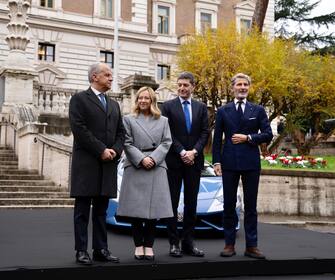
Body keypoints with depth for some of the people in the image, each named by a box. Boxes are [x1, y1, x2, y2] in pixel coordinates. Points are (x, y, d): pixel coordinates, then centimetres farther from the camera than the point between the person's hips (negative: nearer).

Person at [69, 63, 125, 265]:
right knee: (83, 209, 1)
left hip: (108, 163, 6)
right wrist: (101, 150, -14)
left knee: (101, 210, 9)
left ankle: (101, 249, 14)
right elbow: (79, 129, -11)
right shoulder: (79, 99, 0)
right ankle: (81, 251, 6)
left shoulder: (114, 104, 20)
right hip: (86, 163, -6)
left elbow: (121, 132, 15)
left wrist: (115, 150, -4)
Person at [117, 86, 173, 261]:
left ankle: (149, 246, 8)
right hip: (135, 168, -1)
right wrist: (141, 159, -11)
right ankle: (138, 246, 7)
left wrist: (153, 158, -9)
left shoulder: (163, 121, 15)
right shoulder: (129, 119, 10)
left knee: (153, 208, -1)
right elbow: (127, 144, 2)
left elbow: (166, 143, 6)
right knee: (136, 208, -2)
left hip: (156, 168, 1)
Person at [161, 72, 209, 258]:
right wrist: (182, 153, -12)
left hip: (194, 161, 3)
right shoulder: (168, 106, 2)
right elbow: (167, 134, -5)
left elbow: (205, 132, 5)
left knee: (191, 203, 6)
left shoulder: (201, 107, 11)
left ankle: (188, 242, 12)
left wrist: (194, 152, -9)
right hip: (174, 161, -3)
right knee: (172, 203, 1)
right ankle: (174, 243, 7)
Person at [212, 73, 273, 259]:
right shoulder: (223, 111, 8)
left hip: (251, 162, 0)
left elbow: (268, 134, 2)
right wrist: (217, 161, -3)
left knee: (251, 206, 4)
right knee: (229, 205, 5)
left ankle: (251, 246, 10)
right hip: (229, 162, 0)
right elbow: (217, 139, 5)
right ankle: (230, 244, 13)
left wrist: (248, 137, -10)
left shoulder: (258, 110, 8)